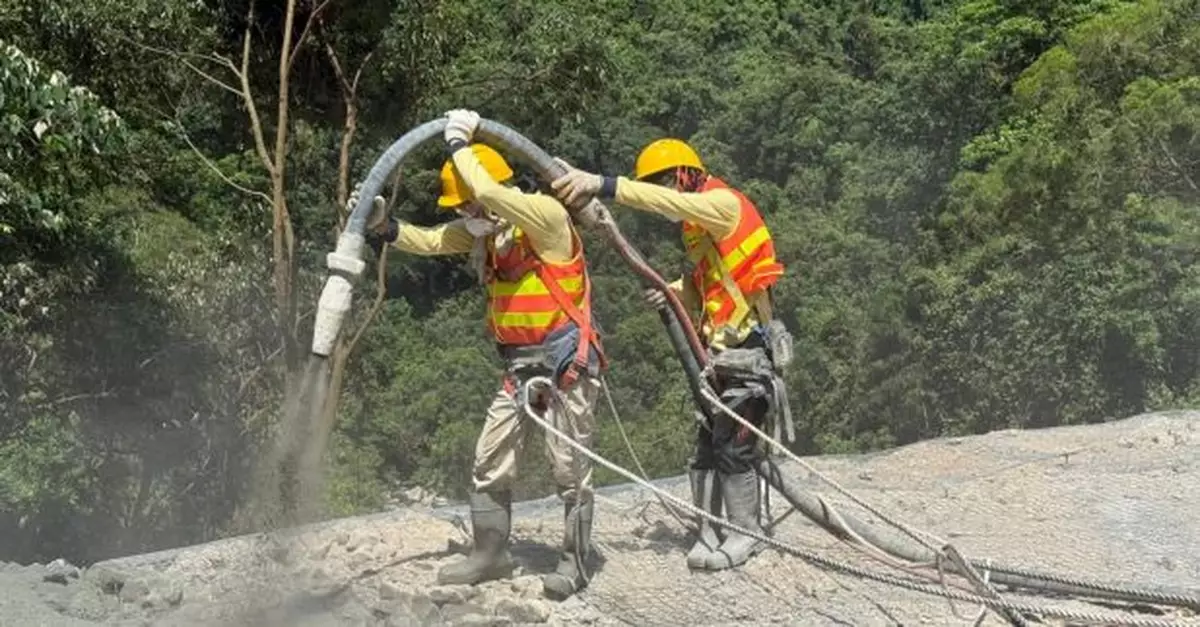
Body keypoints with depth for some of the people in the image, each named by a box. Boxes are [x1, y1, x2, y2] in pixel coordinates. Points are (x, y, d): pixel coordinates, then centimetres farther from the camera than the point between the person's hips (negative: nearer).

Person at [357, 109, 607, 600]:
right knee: (490, 461, 8)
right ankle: (490, 554, 21)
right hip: (521, 366, 8)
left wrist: (459, 144, -19)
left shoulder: (546, 214, -18)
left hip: (569, 361, -8)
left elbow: (488, 193, -32)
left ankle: (574, 563, 12)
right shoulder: (479, 231, 7)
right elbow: (427, 241, 5)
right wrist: (382, 225, -12)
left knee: (570, 468, 0)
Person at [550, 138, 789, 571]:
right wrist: (672, 291, -4)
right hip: (717, 352, 9)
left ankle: (745, 533, 8)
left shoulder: (725, 203, -12)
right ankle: (709, 533, 14)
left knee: (734, 446, -4)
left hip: (748, 351, -9)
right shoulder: (698, 226, 16)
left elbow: (669, 202, -30)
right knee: (707, 445, 8)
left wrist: (603, 185, -38)